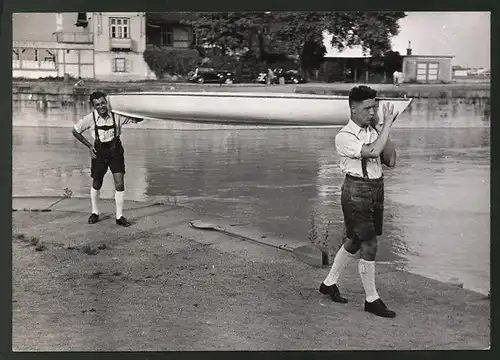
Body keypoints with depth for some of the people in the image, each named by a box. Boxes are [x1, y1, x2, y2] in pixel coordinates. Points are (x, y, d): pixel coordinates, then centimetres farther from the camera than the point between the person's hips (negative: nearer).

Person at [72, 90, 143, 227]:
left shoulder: (116, 115, -15)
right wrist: (89, 146, -4)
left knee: (119, 184, -7)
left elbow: (138, 119, -11)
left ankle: (119, 216, 7)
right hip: (99, 152, 1)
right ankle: (95, 213, 34)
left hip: (116, 151, 0)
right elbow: (75, 131, 1)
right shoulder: (90, 118, -14)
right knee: (96, 185, 13)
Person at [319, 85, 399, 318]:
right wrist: (387, 124, -19)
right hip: (356, 190, -7)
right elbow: (372, 152, -28)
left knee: (355, 241, 16)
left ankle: (329, 283, 34)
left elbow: (390, 161, 0)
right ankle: (371, 299, 9)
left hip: (376, 188, 7)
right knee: (369, 244, -5)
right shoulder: (344, 137, -13)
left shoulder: (375, 131, 8)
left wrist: (384, 127, -5)